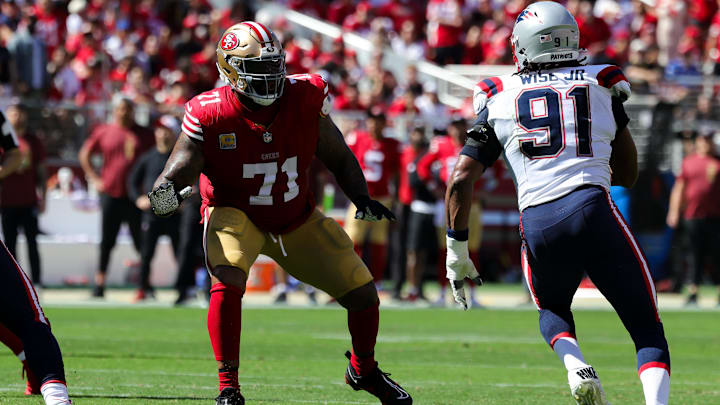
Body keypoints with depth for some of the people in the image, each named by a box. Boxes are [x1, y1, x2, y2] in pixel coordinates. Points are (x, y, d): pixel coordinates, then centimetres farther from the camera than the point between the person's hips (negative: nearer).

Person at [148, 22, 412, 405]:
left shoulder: (304, 100, -14)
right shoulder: (210, 115, -21)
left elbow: (339, 158, -2)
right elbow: (179, 169, -22)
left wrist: (361, 198, -18)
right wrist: (166, 192, -46)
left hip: (297, 221, 4)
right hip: (236, 216, -4)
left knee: (362, 292, 4)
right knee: (227, 282, -35)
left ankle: (363, 369, 35)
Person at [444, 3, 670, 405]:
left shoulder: (499, 99, 15)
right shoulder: (601, 85, 16)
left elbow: (461, 180, 11)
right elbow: (628, 174, 25)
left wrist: (457, 249, 18)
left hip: (537, 221, 1)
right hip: (592, 207, -1)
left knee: (552, 311, 30)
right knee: (647, 327, 8)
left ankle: (576, 366, -1)